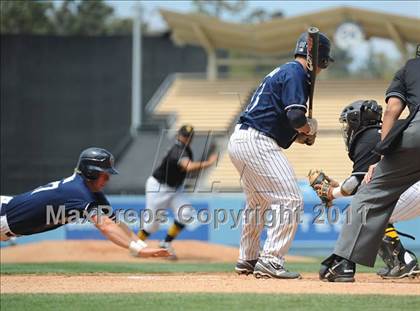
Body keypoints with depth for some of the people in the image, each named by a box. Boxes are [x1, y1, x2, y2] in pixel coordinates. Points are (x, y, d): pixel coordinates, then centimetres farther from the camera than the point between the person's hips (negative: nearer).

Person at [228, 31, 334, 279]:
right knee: (290, 200, -10)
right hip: (258, 143, -10)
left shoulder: (282, 72, 22)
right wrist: (310, 129, 0)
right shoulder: (296, 73, -8)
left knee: (258, 202, 25)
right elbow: (295, 117, -20)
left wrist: (302, 136, 11)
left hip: (239, 140, 10)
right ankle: (271, 261, -15)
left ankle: (248, 259, 34)